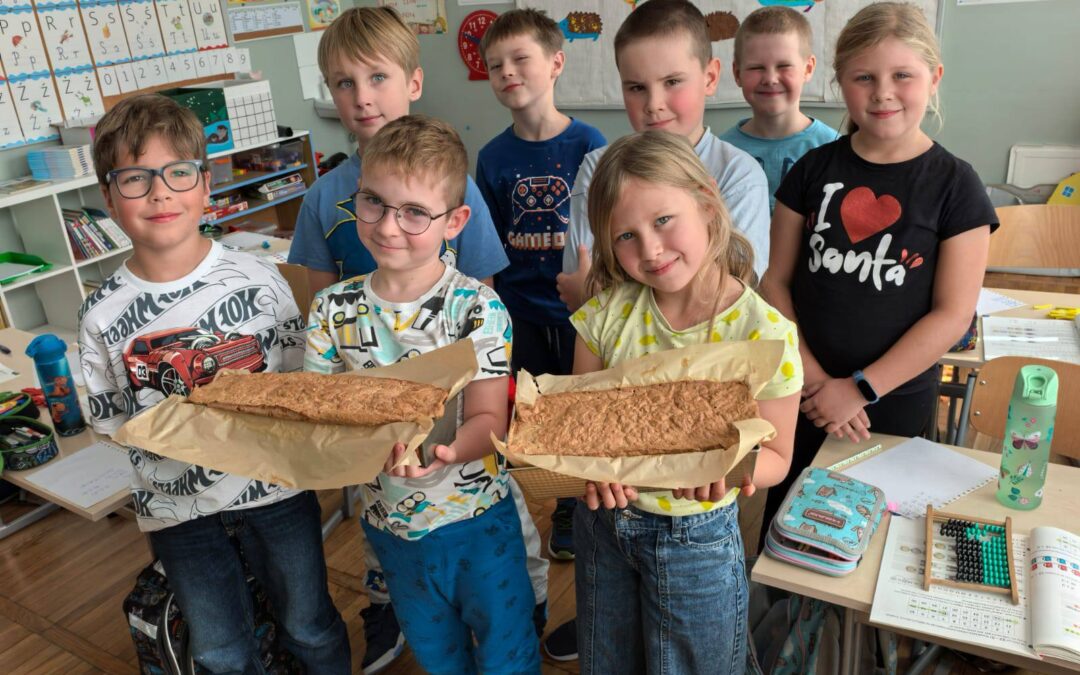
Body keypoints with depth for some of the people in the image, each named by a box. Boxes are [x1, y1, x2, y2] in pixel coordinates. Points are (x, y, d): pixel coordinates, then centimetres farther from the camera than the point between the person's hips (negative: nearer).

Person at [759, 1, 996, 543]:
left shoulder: (953, 184, -6)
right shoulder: (814, 169, -1)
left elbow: (953, 313, -9)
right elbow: (776, 280, -2)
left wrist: (861, 388, -14)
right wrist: (810, 375, -12)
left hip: (896, 402, -1)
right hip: (804, 396, 2)